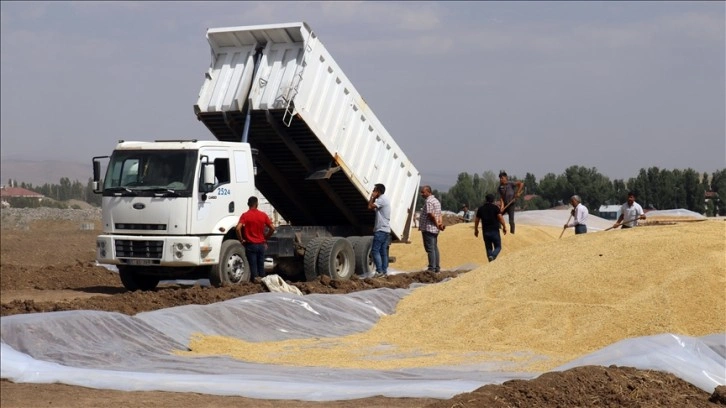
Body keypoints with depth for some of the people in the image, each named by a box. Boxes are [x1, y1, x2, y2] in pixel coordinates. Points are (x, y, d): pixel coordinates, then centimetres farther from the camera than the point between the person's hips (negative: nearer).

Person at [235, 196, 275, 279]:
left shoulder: (245, 215, -7)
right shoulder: (263, 215, 3)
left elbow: (238, 228, -20)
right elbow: (272, 228, 3)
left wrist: (241, 240, -7)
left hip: (250, 244, -3)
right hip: (261, 244, 3)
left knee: (253, 266, -1)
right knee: (261, 266, 10)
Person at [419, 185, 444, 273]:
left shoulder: (428, 201, -15)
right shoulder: (436, 200, 17)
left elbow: (431, 215, -21)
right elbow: (439, 214, 14)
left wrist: (437, 224, -12)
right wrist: (440, 223, 0)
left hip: (428, 228, -10)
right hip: (435, 229, 10)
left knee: (430, 249, -8)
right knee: (435, 248, 13)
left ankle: (431, 268, -10)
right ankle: (437, 268, 15)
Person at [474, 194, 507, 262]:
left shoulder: (481, 209, 7)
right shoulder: (495, 207, -4)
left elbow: (476, 220, 11)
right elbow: (500, 217, -13)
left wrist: (476, 230, 22)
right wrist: (504, 227, -6)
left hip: (485, 231, 3)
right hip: (494, 231, -3)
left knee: (488, 248, 12)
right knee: (498, 247, 5)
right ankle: (492, 256, -23)